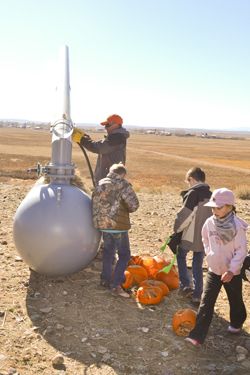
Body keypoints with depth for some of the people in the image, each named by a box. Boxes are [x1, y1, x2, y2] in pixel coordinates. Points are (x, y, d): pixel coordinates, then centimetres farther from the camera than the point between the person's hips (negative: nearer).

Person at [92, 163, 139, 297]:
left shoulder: (99, 184, 10)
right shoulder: (123, 185, -10)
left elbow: (95, 204, 14)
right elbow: (134, 205, -14)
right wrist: (125, 209, 6)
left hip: (102, 224, 7)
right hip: (118, 225, -7)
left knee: (108, 251, 22)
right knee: (124, 255, 1)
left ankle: (105, 279, 32)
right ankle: (116, 285, -4)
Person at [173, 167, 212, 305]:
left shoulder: (193, 193, -15)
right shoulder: (211, 195, 6)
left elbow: (185, 215, -19)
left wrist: (177, 229, -4)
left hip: (190, 235, -6)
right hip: (205, 237, 6)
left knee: (181, 256, 19)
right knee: (198, 265, 14)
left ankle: (185, 285, 11)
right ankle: (197, 295, 17)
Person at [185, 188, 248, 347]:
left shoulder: (237, 226, -22)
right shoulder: (210, 222, -6)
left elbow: (241, 250, -19)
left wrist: (232, 270, -21)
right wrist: (210, 253, 5)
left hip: (232, 272, -3)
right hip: (213, 270, 3)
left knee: (235, 300, 19)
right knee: (206, 303, -1)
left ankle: (237, 323, 48)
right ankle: (197, 336, 0)